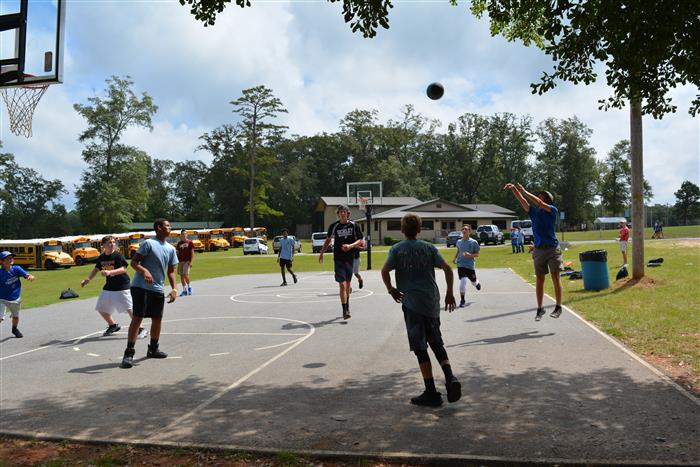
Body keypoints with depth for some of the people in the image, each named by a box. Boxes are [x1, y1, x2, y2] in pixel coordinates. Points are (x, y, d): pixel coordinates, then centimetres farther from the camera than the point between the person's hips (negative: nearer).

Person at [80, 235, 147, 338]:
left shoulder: (118, 255, -12)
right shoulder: (101, 257, 5)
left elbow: (123, 269, -23)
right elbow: (96, 269, 19)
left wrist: (109, 272, -34)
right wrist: (88, 279, 10)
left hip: (122, 286, -7)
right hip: (108, 287, 7)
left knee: (129, 309, -12)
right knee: (101, 308, 13)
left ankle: (141, 330, -3)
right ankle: (113, 325, 34)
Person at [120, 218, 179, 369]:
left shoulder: (171, 249, 11)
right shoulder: (148, 243, -8)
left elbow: (171, 271, 13)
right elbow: (133, 262, -11)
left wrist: (174, 289, 1)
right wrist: (144, 270, -30)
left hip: (158, 290, 7)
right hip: (141, 287, -6)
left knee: (157, 319, 11)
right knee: (137, 318, -9)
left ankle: (153, 349, 28)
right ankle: (129, 353, -3)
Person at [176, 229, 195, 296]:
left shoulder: (189, 242, -2)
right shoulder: (179, 243, 9)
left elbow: (192, 253, -3)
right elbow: (178, 252, 13)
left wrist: (191, 262, -10)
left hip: (187, 261, -4)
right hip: (180, 261, 4)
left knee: (185, 274, -14)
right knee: (181, 275, 5)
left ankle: (189, 286, 11)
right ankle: (185, 290, 13)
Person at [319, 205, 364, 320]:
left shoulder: (354, 226, -1)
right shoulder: (334, 226, -1)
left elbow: (360, 241, 2)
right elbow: (328, 240, 14)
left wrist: (351, 246, -16)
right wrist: (322, 253, 14)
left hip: (350, 258, 2)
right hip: (338, 259, -2)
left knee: (348, 284, 16)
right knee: (342, 285, -11)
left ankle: (347, 305, 36)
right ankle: (345, 311, -10)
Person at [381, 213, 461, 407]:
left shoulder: (397, 249, 0)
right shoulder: (429, 247, 7)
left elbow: (385, 271, -13)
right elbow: (447, 268, -1)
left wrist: (391, 290, 1)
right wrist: (449, 293, 6)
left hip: (411, 304, -3)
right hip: (432, 303, 3)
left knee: (420, 349, 2)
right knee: (436, 343, 18)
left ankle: (431, 393, 4)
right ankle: (450, 379, 0)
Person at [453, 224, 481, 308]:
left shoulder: (474, 242, -9)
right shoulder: (459, 242, 2)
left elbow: (477, 254, -5)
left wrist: (470, 255, -23)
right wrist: (455, 258, 5)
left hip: (470, 265, -1)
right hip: (460, 265, 1)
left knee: (474, 282, 16)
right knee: (462, 281, -15)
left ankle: (477, 282, 57)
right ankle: (462, 300, -1)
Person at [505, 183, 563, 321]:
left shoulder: (553, 210, -4)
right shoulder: (534, 212, 8)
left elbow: (540, 204, -19)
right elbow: (522, 201, 3)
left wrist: (524, 191, -18)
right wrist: (514, 189, -10)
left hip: (552, 249, -4)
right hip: (539, 250, 4)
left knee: (555, 278, -2)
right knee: (539, 280, 7)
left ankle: (558, 307, 5)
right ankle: (540, 309, 13)